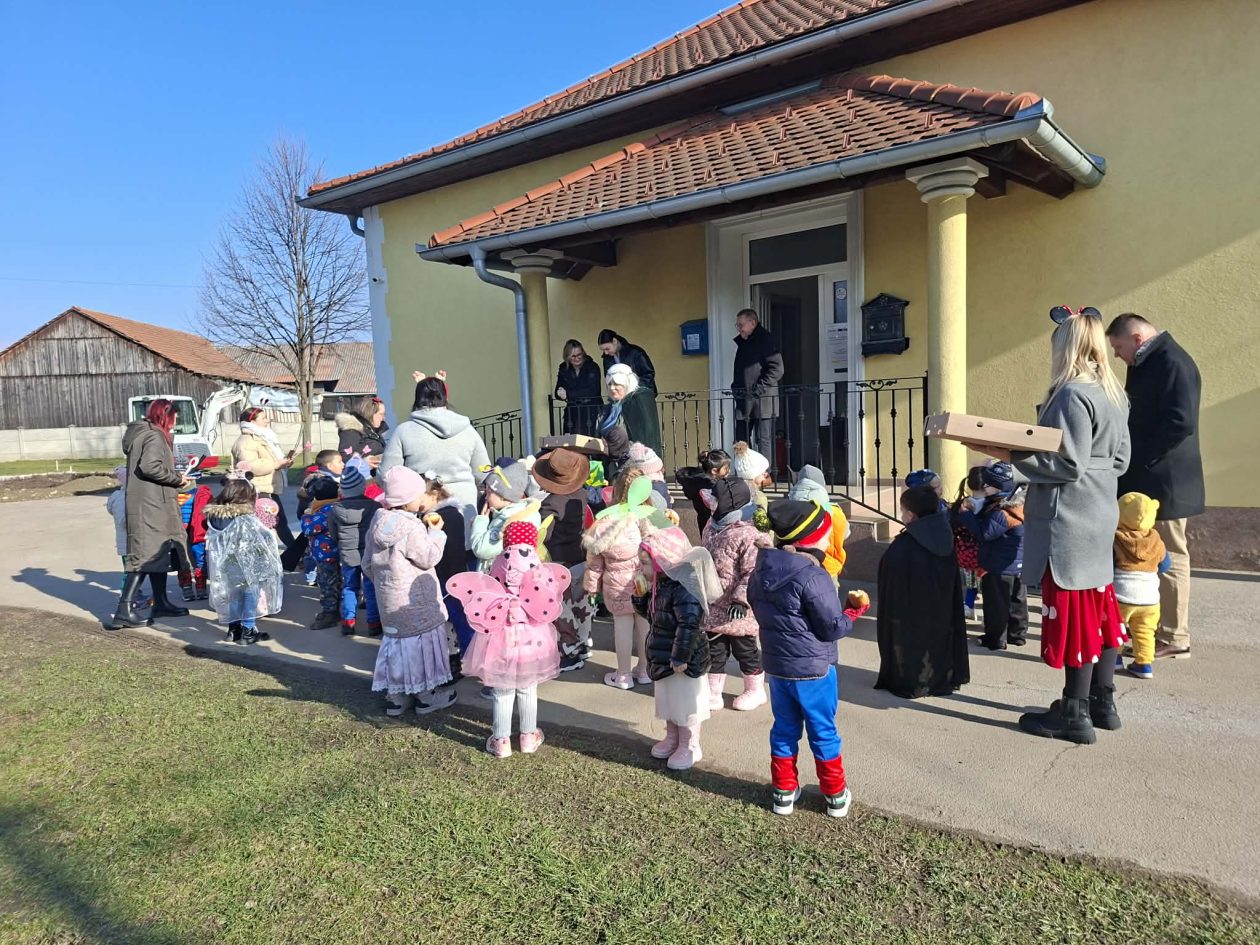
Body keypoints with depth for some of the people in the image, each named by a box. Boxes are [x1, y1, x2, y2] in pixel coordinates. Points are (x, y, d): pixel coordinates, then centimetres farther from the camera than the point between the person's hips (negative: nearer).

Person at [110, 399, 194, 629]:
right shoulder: (154, 436, -11)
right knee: (147, 555, -10)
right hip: (151, 505, -10)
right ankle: (124, 610, -11)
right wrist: (177, 479, -13)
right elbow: (150, 466, -24)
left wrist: (174, 480, 13)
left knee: (158, 553, 15)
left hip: (152, 504, 10)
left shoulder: (142, 433, 19)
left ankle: (161, 603, 23)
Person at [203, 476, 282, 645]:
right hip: (246, 567, -6)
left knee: (233, 595, 21)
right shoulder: (246, 520, -21)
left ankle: (234, 628, 29)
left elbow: (211, 545, 7)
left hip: (224, 567, 6)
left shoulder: (214, 516, -3)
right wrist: (270, 534, 4)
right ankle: (248, 631, 12)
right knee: (251, 594, 8)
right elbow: (264, 541, -14)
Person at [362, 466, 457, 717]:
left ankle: (395, 697, 23)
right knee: (421, 643, 5)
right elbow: (428, 558, -16)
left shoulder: (378, 522, 5)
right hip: (415, 601, -8)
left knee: (395, 641, 16)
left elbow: (368, 563, 12)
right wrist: (435, 532, -10)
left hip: (388, 599, 8)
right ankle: (425, 696, 16)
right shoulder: (412, 528, -22)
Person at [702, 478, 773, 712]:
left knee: (744, 649, 11)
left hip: (736, 608, -8)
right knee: (714, 649, 14)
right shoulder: (711, 527, 6)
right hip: (712, 605, 8)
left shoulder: (748, 536, -22)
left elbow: (753, 573, -25)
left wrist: (741, 599, -27)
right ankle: (713, 693, 27)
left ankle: (755, 690, 31)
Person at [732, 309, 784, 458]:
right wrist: (736, 386, 11)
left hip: (763, 401, -8)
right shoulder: (742, 342, 18)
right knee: (741, 441, 8)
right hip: (743, 401, 8)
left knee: (763, 441, -4)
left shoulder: (766, 340, -7)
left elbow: (777, 369, -14)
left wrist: (759, 389, -17)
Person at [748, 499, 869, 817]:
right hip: (813, 669, -5)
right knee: (823, 733, 11)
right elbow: (833, 628, -19)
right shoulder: (813, 576, -25)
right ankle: (836, 796, 25)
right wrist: (853, 611, -2)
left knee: (784, 729, 18)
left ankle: (784, 792, 27)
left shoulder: (760, 571, -3)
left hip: (775, 665, 6)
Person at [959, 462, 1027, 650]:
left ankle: (996, 639, 13)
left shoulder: (1002, 513, -28)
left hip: (999, 567, -10)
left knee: (996, 603, 3)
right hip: (1017, 564, 10)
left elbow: (984, 533, -27)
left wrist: (965, 514, -18)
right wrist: (974, 507, -6)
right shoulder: (1016, 501, 5)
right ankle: (1017, 633, 32)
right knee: (1016, 600, 19)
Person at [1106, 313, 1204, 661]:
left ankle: (1174, 638, 9)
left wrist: (1140, 458, -17)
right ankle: (1151, 629, 24)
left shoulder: (1173, 362, -15)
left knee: (1169, 557, 0)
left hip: (1165, 481, -9)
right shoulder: (1146, 365, 14)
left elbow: (1180, 423, -24)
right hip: (1145, 480, 9)